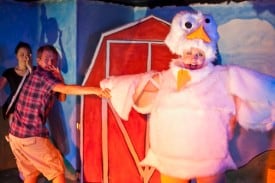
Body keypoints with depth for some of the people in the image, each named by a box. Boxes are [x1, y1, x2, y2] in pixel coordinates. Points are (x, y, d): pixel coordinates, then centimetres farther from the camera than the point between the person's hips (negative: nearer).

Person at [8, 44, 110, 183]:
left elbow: (62, 97, 13)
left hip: (15, 134, 9)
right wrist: (94, 90, -39)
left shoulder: (35, 76, 15)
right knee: (57, 170, 5)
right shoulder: (42, 75, -12)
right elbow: (66, 90, -31)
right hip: (32, 136, -9)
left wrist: (58, 76, 0)